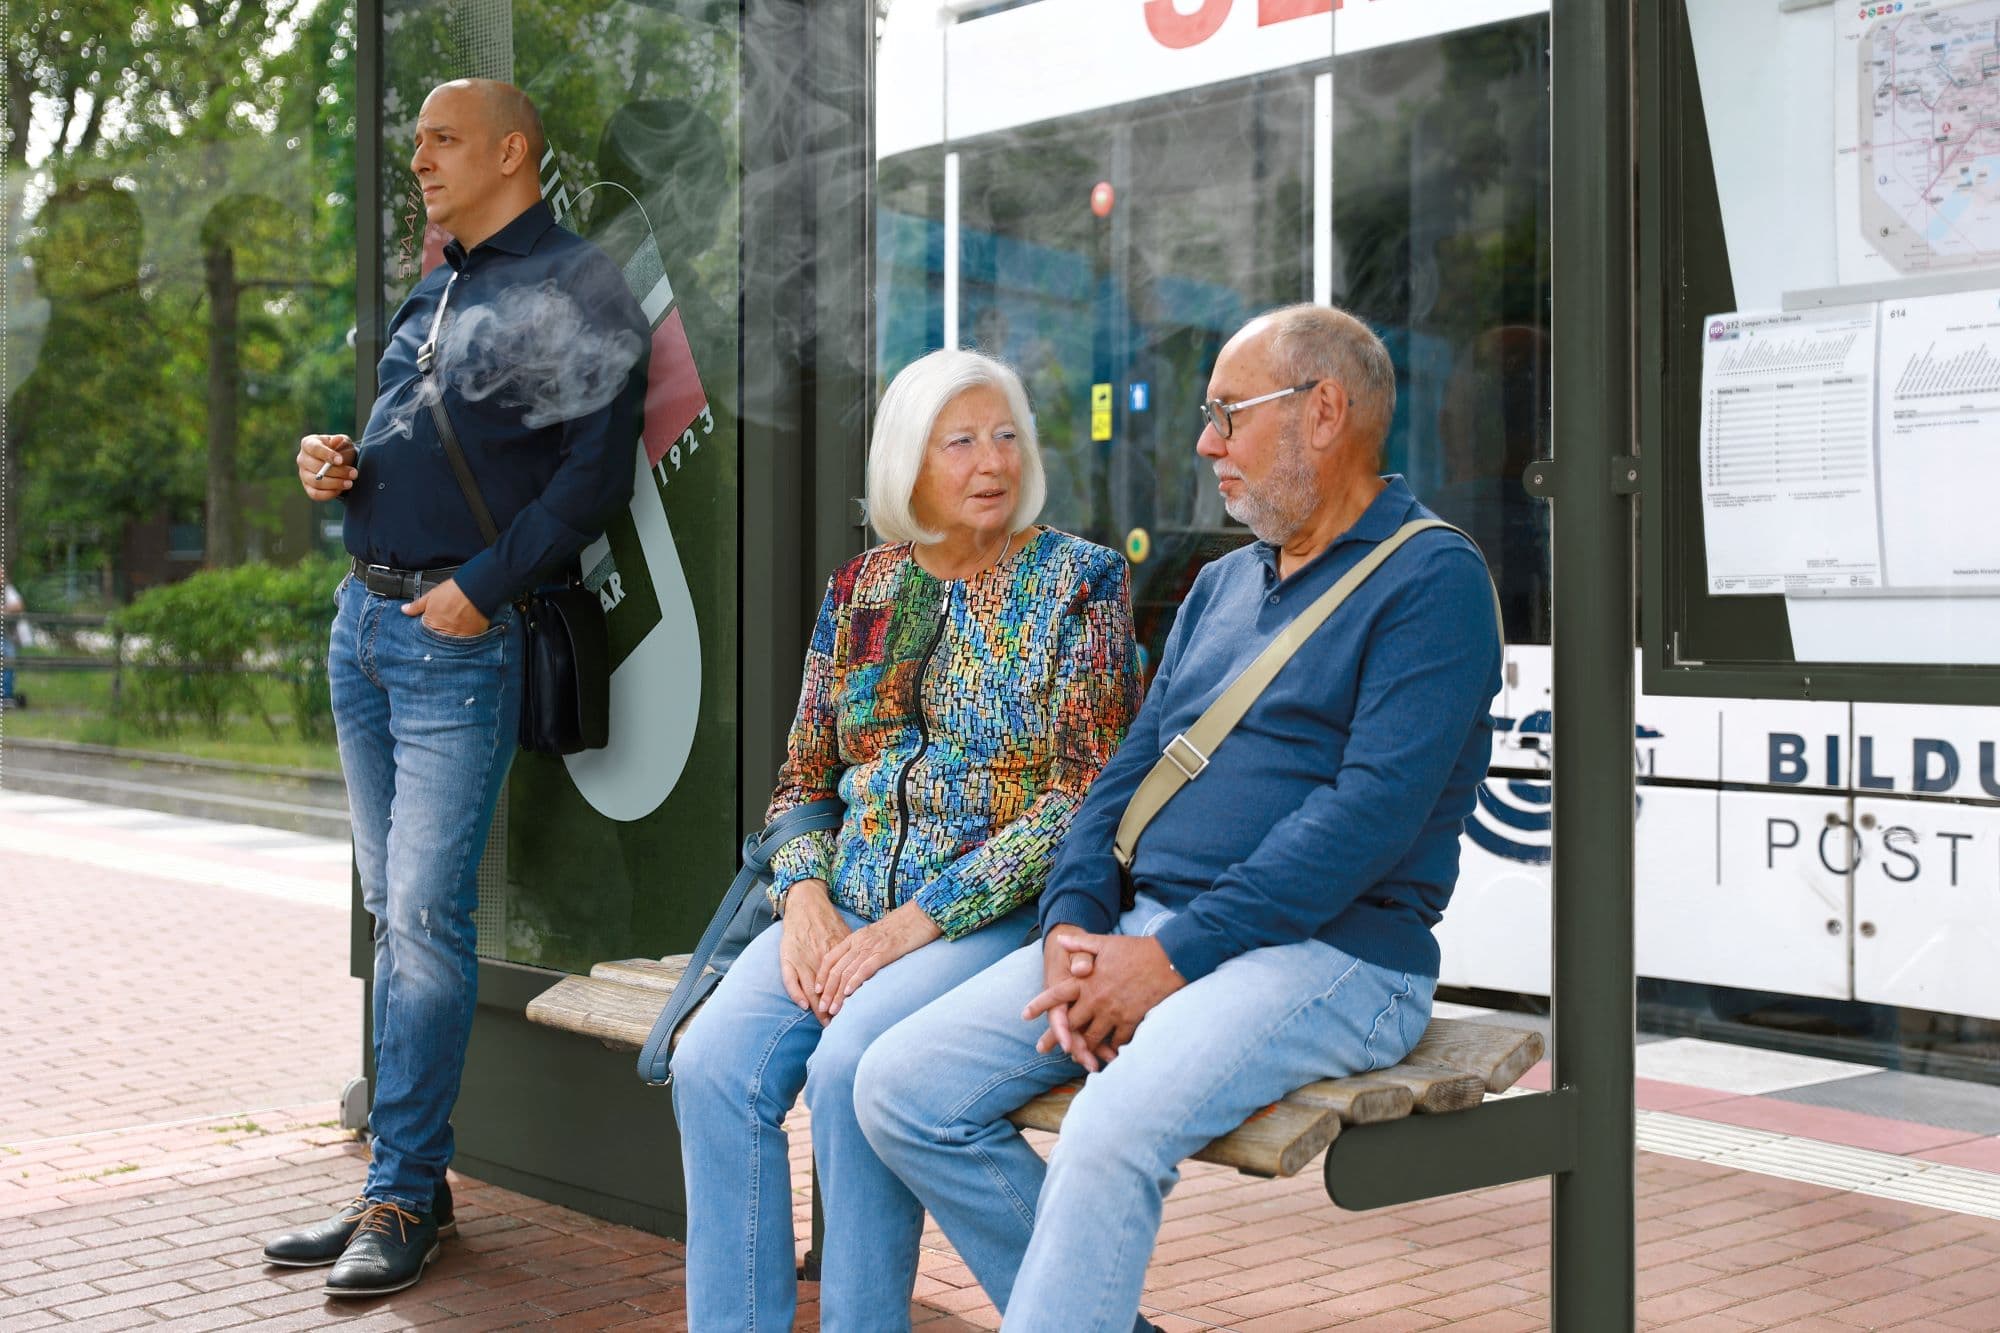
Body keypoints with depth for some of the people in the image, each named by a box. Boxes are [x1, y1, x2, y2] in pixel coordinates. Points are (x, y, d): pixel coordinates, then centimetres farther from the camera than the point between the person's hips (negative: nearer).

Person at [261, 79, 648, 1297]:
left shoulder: (576, 290, -5)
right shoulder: (430, 295, 20)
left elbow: (596, 473, -13)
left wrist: (480, 587, -18)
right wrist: (332, 464, 7)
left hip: (460, 638, -8)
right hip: (365, 621, 8)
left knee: (427, 915, -9)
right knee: (392, 908, 9)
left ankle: (403, 1197, -2)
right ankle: (410, 1184, 16)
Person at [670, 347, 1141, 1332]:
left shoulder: (1080, 582, -1)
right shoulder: (859, 590, 14)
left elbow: (1083, 799, -9)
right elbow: (804, 779, 16)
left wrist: (920, 920, -15)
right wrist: (805, 897, -6)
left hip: (999, 914, -4)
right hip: (846, 910, 5)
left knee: (852, 1066, -30)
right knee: (710, 1064, -21)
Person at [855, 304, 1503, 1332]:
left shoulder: (1433, 580, -5)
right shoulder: (1220, 587, 22)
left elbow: (1375, 811, -17)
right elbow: (1129, 772, 18)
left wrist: (1175, 956, -19)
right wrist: (1072, 925, -2)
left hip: (1329, 950, -8)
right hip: (1149, 933, 8)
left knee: (1109, 1137, -34)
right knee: (901, 1089, -7)